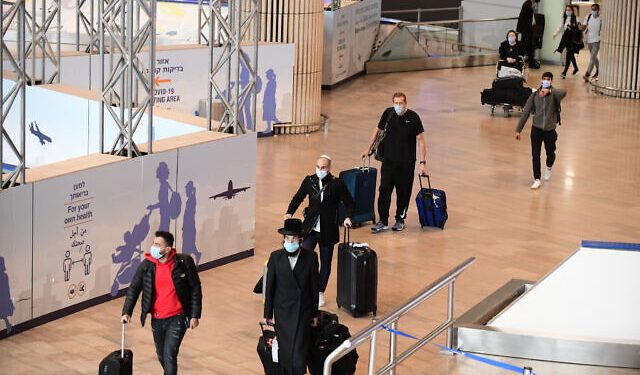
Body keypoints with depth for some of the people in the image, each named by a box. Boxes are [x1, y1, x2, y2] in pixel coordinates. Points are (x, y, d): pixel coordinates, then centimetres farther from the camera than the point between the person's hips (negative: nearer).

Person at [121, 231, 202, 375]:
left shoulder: (184, 262, -13)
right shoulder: (146, 266, -6)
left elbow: (195, 289, -5)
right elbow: (134, 289, -2)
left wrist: (195, 315, -6)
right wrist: (126, 312, -14)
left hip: (177, 318, -4)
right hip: (157, 319, 4)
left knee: (169, 356, -13)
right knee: (161, 356, 19)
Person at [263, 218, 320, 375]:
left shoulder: (310, 257, -6)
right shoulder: (275, 257, -5)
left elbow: (314, 286, 1)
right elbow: (269, 287, 1)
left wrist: (315, 313, 5)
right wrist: (268, 314, 3)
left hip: (303, 312, -1)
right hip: (282, 312, 1)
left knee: (299, 351, -7)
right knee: (284, 350, 8)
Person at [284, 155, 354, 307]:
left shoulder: (337, 184, -8)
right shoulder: (309, 181, 0)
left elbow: (349, 203, -1)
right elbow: (298, 197, 13)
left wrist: (348, 217, -19)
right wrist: (290, 212, -1)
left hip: (328, 230, -1)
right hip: (310, 228, 1)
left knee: (325, 263, 11)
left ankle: (320, 293, 28)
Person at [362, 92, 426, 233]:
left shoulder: (413, 117, -10)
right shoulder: (388, 113, -1)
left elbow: (421, 141, -8)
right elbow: (377, 130, 14)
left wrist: (423, 162, -14)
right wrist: (368, 149, 16)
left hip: (406, 163, -2)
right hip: (388, 160, 2)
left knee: (403, 192, 5)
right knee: (384, 190, -3)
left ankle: (400, 220, 21)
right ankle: (383, 221, 3)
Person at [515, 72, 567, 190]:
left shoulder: (554, 95, -7)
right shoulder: (535, 95, -1)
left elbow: (564, 93, -32)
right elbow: (526, 112, 2)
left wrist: (549, 91, -44)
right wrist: (518, 129, 2)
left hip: (550, 130, -1)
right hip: (536, 128, 1)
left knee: (550, 154, 12)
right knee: (535, 155, -3)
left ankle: (549, 167, 46)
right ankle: (537, 180, 7)